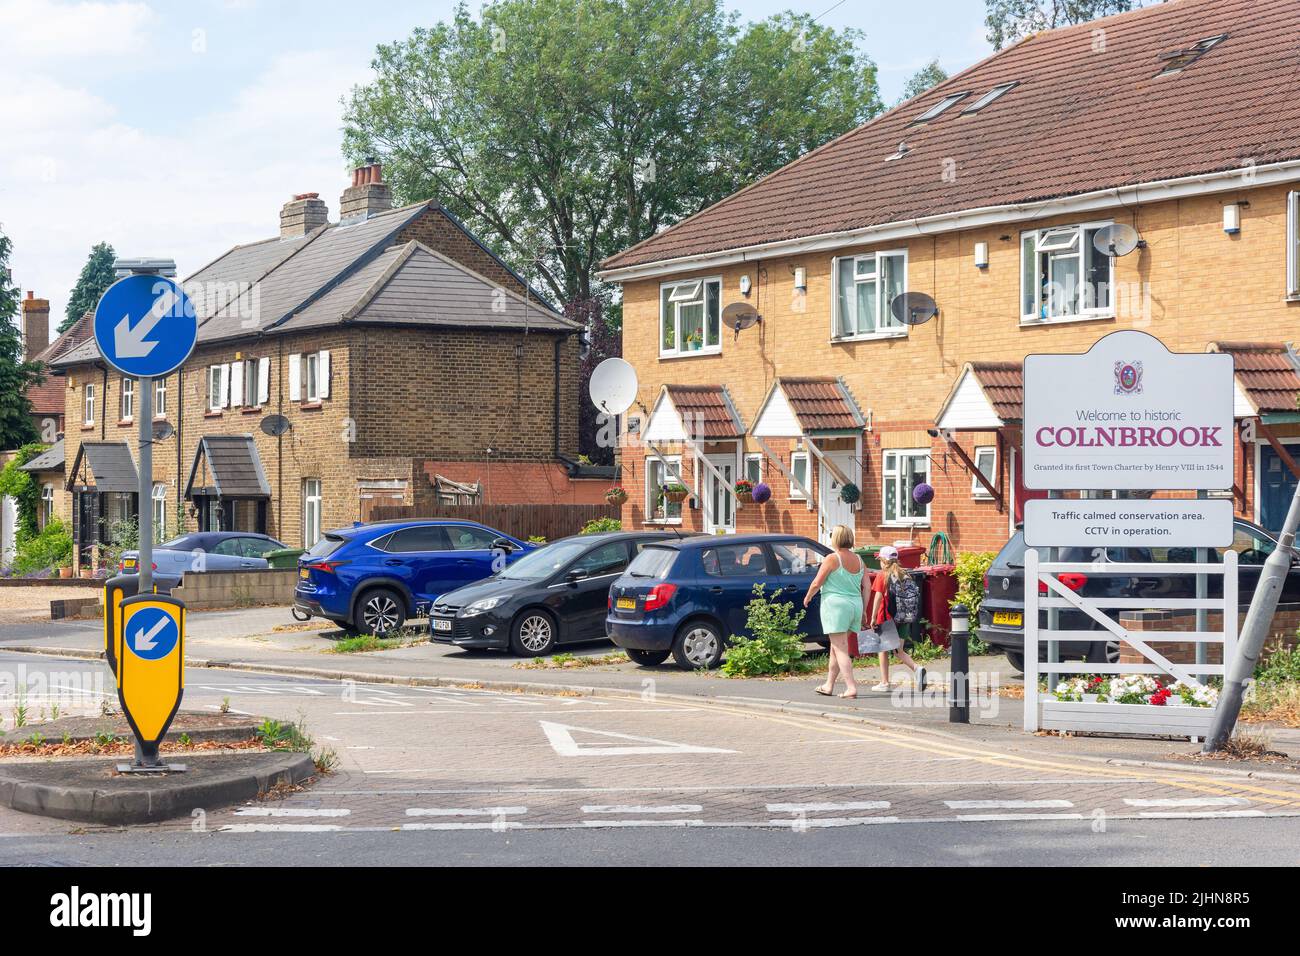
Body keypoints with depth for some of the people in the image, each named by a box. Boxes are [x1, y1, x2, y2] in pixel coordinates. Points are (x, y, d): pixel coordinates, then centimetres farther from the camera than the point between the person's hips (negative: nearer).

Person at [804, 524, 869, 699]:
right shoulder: (859, 561, 9)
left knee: (841, 649, -7)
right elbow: (866, 588, 9)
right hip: (855, 606, 7)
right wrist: (863, 612, 15)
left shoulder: (832, 559, -10)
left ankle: (851, 687, -16)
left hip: (836, 606, -7)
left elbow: (816, 583, -8)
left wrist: (808, 597, 11)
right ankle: (829, 685, 26)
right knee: (836, 647, 18)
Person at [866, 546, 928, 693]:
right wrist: (908, 616, 16)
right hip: (904, 619, 4)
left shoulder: (882, 576, -7)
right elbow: (913, 596, 8)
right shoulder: (905, 575, 8)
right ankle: (917, 668, -16)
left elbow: (878, 597, -14)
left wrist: (873, 617, -12)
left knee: (884, 649, 10)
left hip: (887, 618, -4)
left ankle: (884, 682, 11)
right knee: (899, 650, 10)